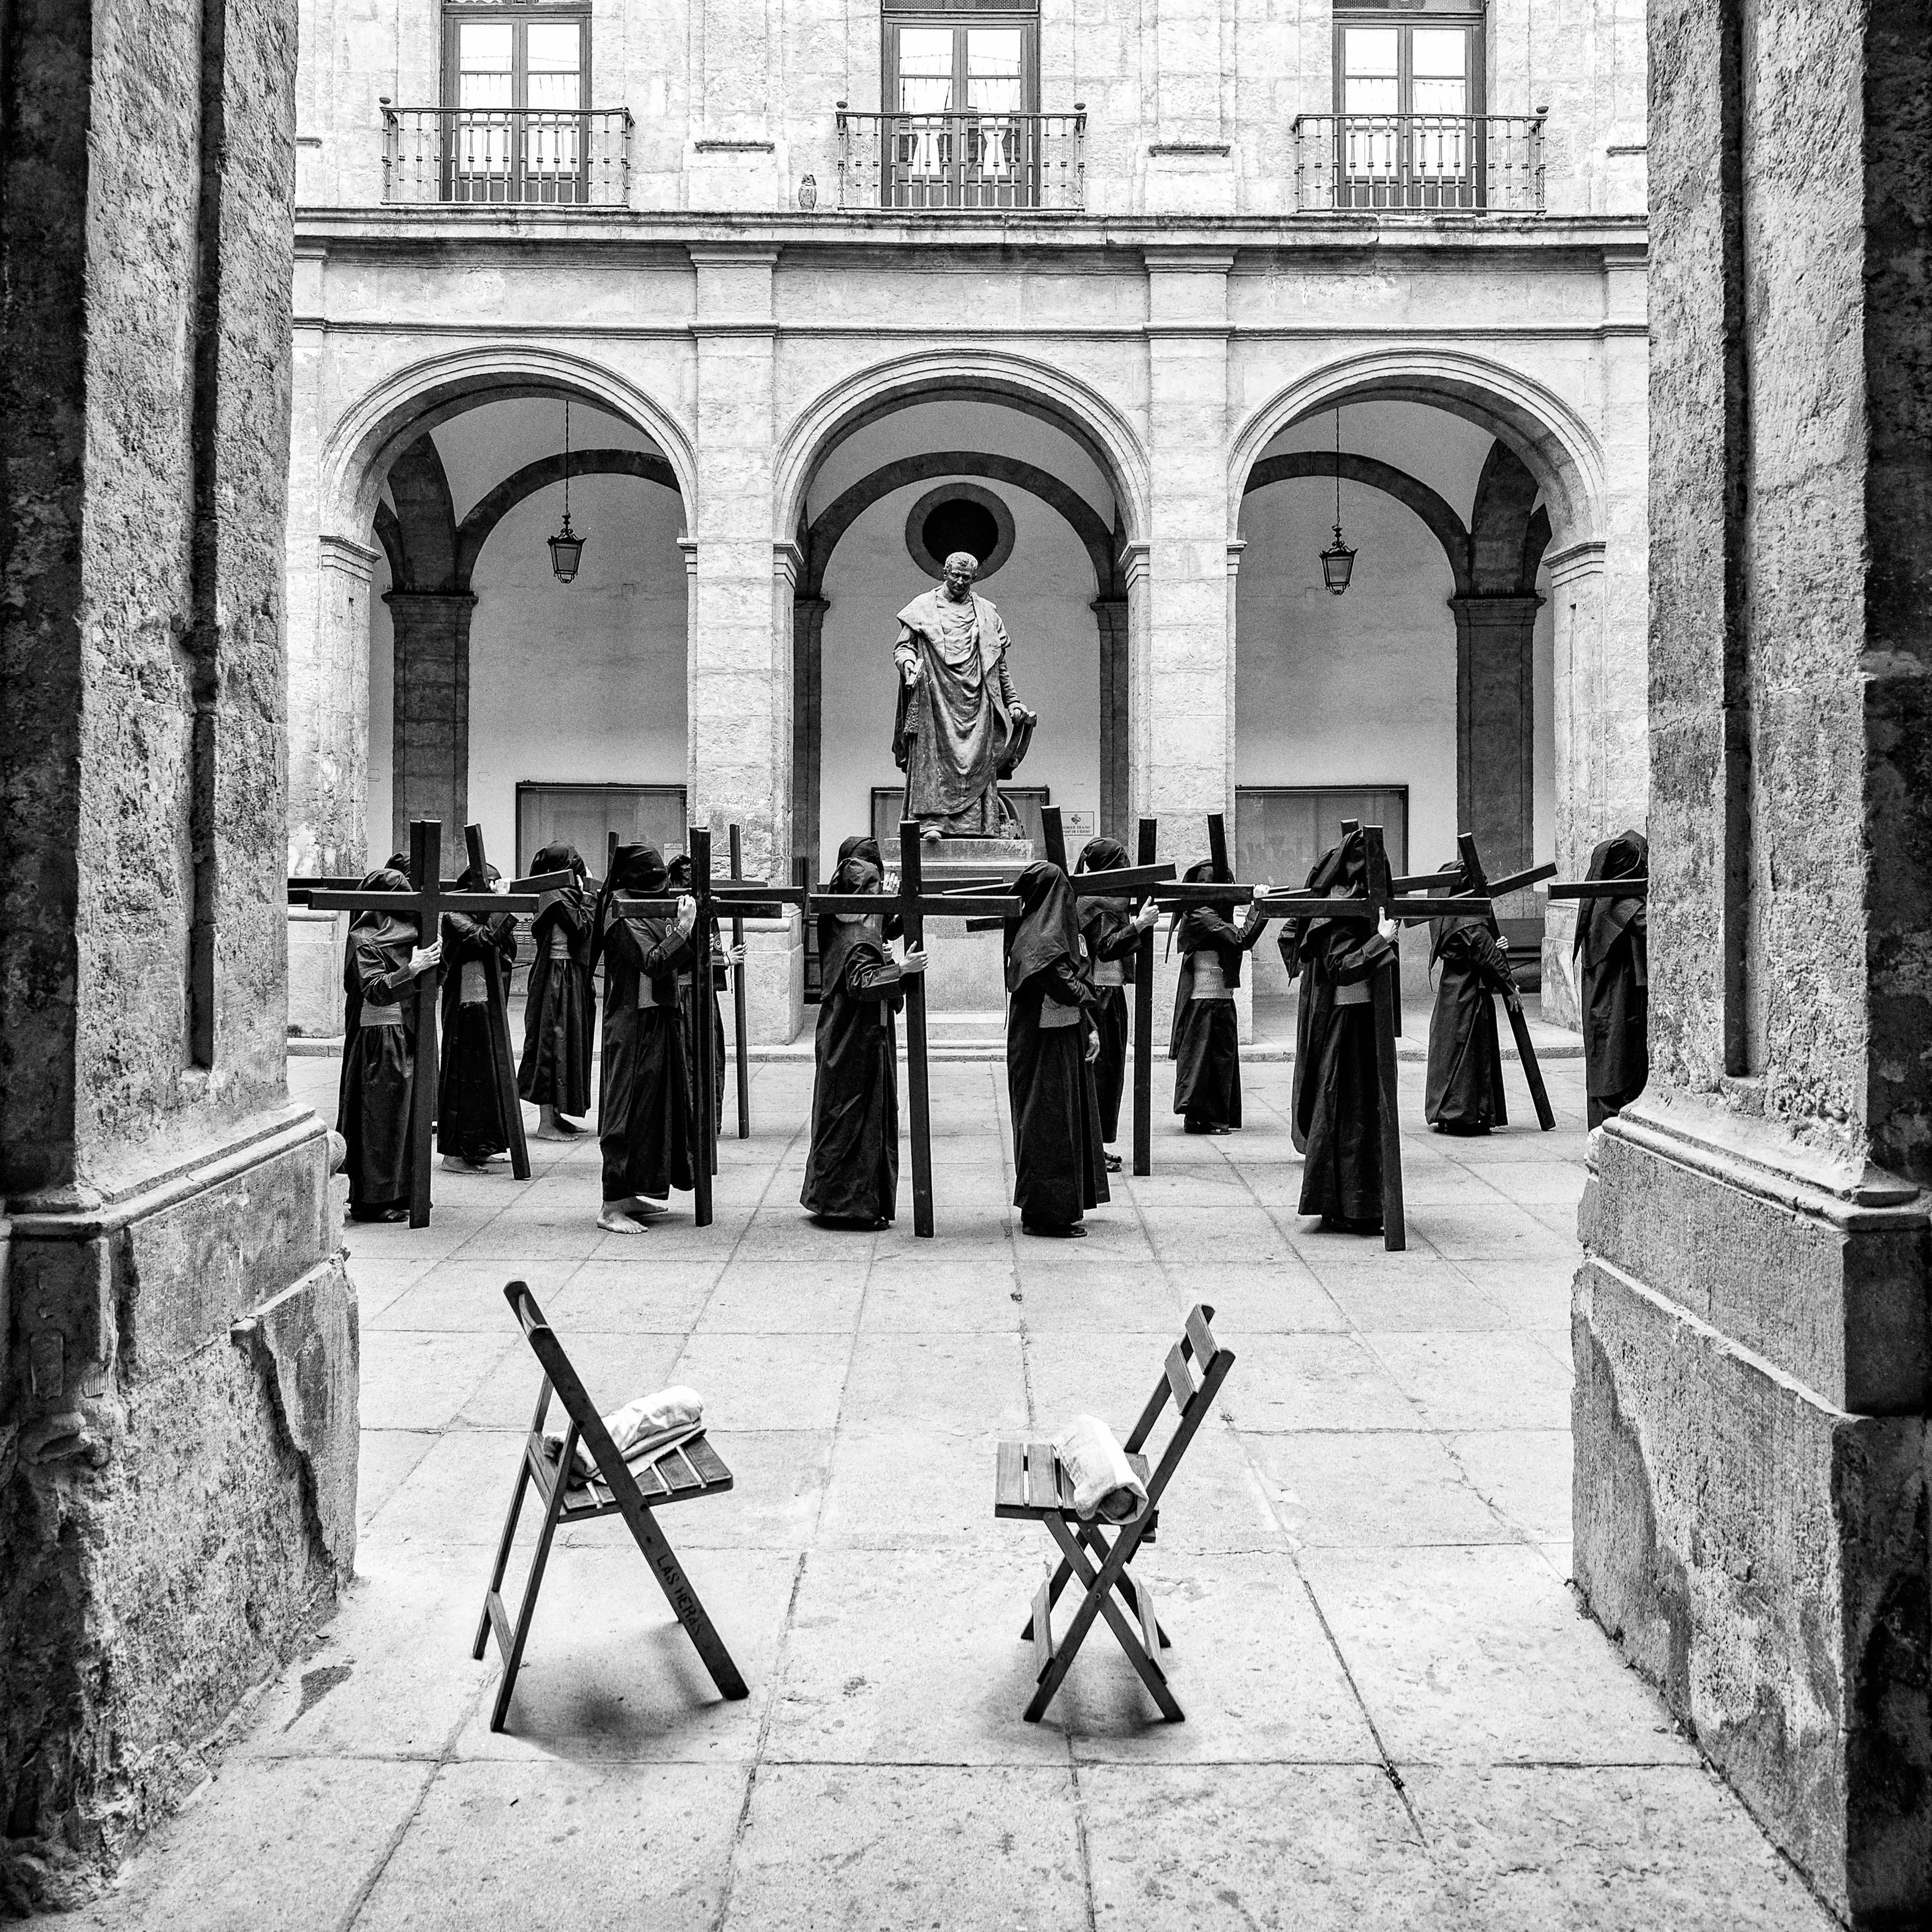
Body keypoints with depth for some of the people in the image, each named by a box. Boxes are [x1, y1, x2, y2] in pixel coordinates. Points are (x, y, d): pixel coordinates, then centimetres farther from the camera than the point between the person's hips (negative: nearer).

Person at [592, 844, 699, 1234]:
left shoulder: (654, 911, 12)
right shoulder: (622, 916, -14)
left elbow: (681, 964, 12)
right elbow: (653, 962, -23)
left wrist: (691, 925, 1)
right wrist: (683, 929, -24)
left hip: (660, 1022, 9)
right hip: (634, 1028, -9)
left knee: (659, 1105, 15)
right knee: (629, 1113, -8)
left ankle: (637, 1194, 26)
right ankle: (613, 1207, -4)